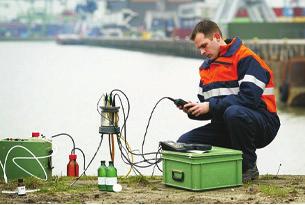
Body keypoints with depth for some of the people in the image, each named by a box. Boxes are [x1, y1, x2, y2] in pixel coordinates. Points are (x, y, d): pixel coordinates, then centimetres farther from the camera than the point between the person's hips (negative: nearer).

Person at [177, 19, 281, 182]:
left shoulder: (246, 58, -12)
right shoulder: (206, 67, 14)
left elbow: (249, 97, -25)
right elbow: (208, 110, 16)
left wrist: (211, 106, -22)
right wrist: (193, 110, -8)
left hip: (262, 125, -7)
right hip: (224, 128, 7)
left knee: (233, 112, -39)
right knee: (184, 143, -9)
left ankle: (248, 167, -18)